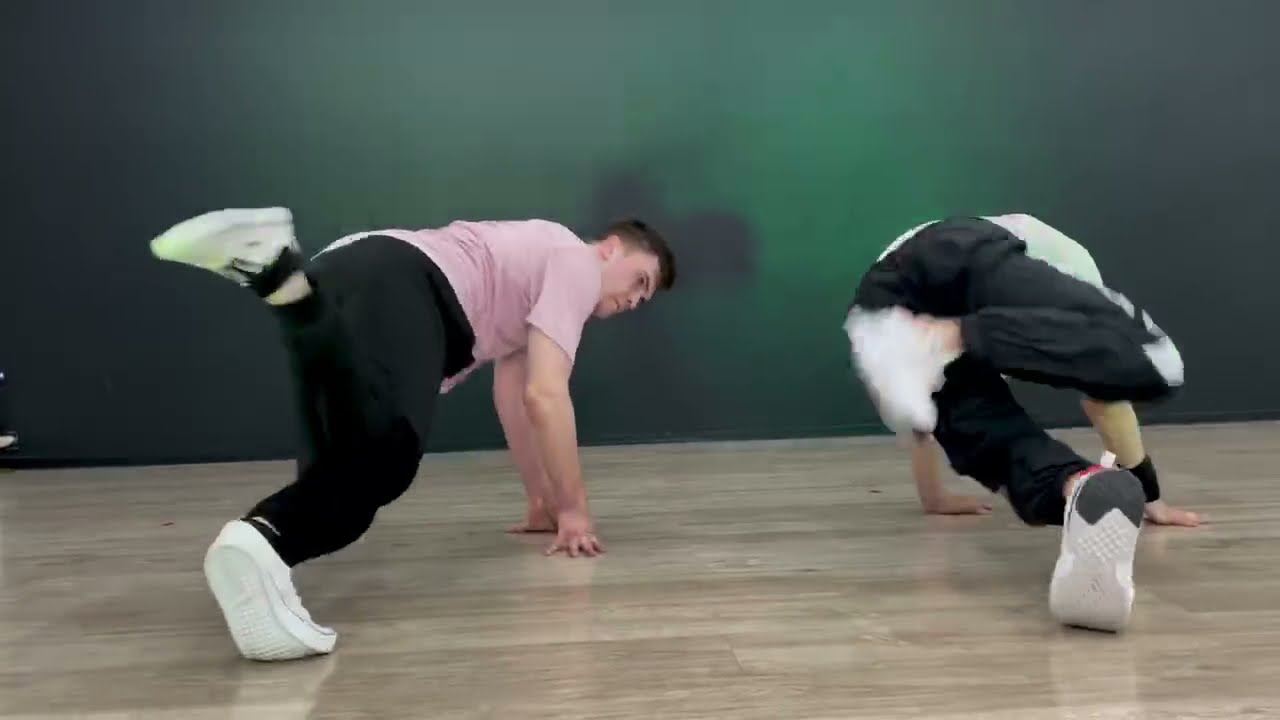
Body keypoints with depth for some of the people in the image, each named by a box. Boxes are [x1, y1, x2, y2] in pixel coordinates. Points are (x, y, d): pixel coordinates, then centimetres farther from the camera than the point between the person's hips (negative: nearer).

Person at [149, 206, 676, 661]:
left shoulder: (542, 267, 40)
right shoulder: (575, 264, 13)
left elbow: (512, 396, 38)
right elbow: (544, 395, 1)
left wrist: (542, 501, 40)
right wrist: (573, 509, 9)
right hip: (393, 287, -9)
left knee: (352, 485, -5)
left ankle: (258, 544, -35)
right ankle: (274, 266, -51)